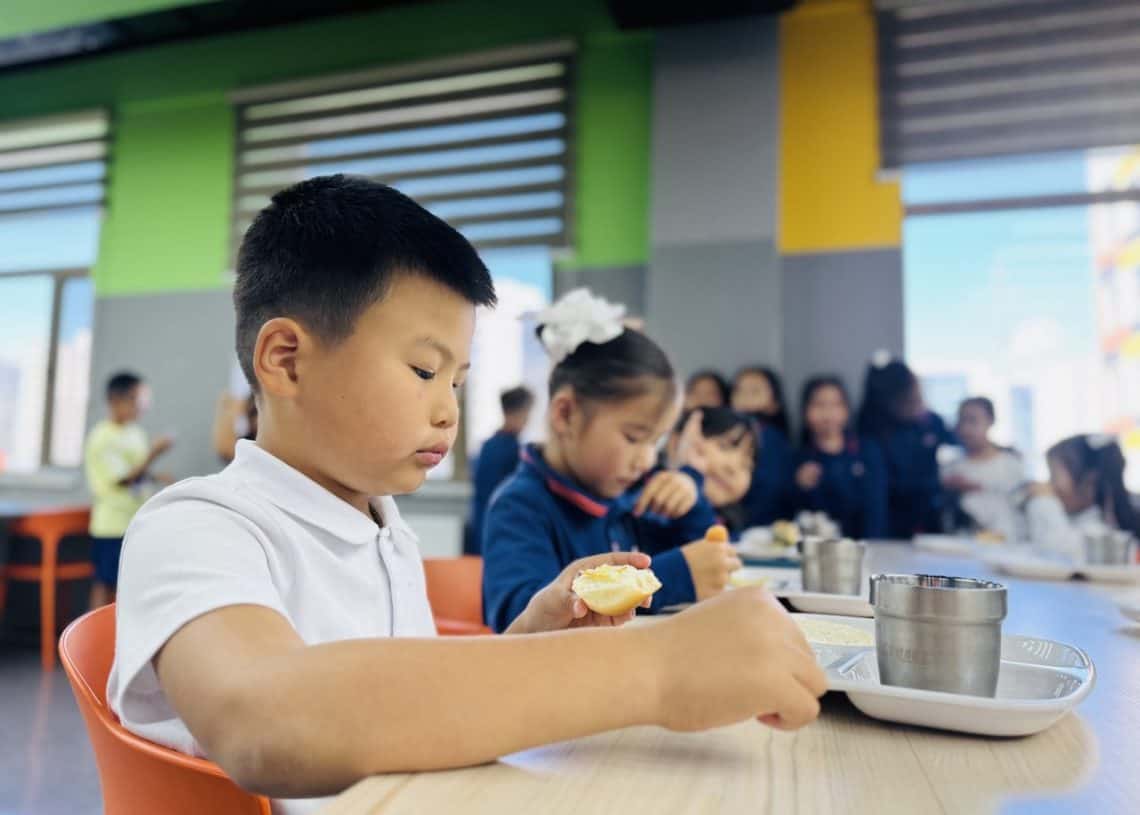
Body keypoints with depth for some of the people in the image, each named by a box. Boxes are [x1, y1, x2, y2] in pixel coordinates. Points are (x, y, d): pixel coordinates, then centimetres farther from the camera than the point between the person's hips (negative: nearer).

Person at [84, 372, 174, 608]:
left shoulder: (135, 433, 9)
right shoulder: (102, 437, -15)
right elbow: (124, 479, -20)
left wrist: (156, 477, 1)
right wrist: (154, 453, -25)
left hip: (137, 522, 7)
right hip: (113, 526, -7)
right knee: (105, 585, 1)